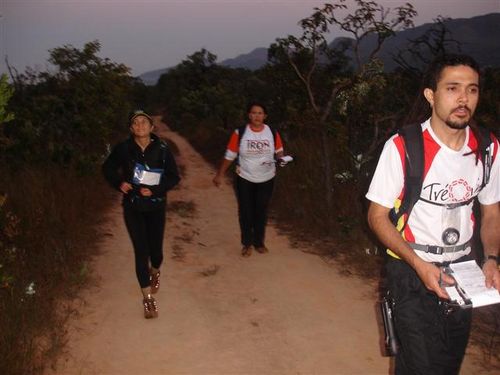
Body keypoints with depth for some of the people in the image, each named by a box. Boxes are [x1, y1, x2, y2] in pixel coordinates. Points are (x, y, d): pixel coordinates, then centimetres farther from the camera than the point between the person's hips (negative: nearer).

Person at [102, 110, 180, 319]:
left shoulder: (162, 150, -10)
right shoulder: (123, 149, -8)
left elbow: (174, 177, -5)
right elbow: (108, 169, 7)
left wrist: (154, 190, -17)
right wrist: (118, 183, -11)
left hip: (156, 207, 0)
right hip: (133, 208, 0)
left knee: (155, 249, 10)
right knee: (141, 251, -3)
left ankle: (155, 272, 48)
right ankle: (148, 298, 7)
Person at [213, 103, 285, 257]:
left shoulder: (273, 133, -8)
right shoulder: (240, 133, -13)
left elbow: (279, 151, 5)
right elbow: (229, 156, -6)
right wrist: (220, 175, -5)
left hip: (266, 180, 2)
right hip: (244, 179, -1)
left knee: (261, 212, 13)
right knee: (245, 212, 7)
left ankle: (259, 242, 31)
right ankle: (247, 243, 25)